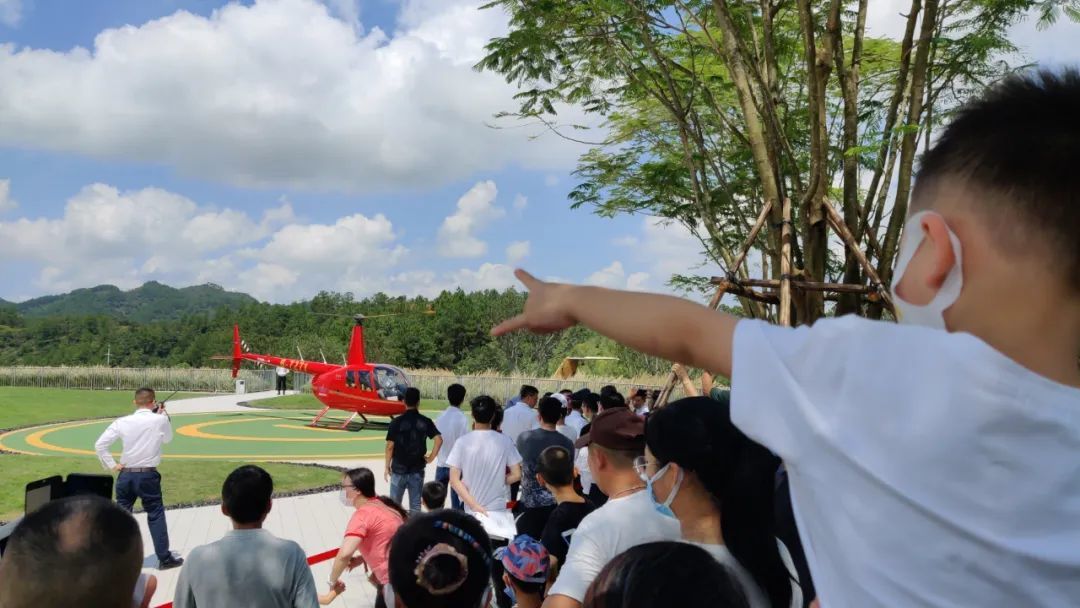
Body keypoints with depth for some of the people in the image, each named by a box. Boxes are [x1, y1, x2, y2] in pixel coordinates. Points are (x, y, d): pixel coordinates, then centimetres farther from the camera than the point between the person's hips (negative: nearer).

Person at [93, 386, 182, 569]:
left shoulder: (122, 422, -3)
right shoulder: (160, 420, -8)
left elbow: (100, 445, -4)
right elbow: (168, 439, 12)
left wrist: (111, 465, 4)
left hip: (125, 474, 2)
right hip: (148, 475, -2)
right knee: (156, 516, 7)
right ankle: (164, 558, 10)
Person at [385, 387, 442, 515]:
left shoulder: (396, 422, -9)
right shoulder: (426, 422, -3)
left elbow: (390, 446, -8)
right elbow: (439, 439, -11)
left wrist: (387, 467, 2)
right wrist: (431, 458, -1)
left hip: (399, 469, -2)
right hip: (417, 470, 2)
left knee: (394, 504, 12)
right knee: (415, 505, 9)